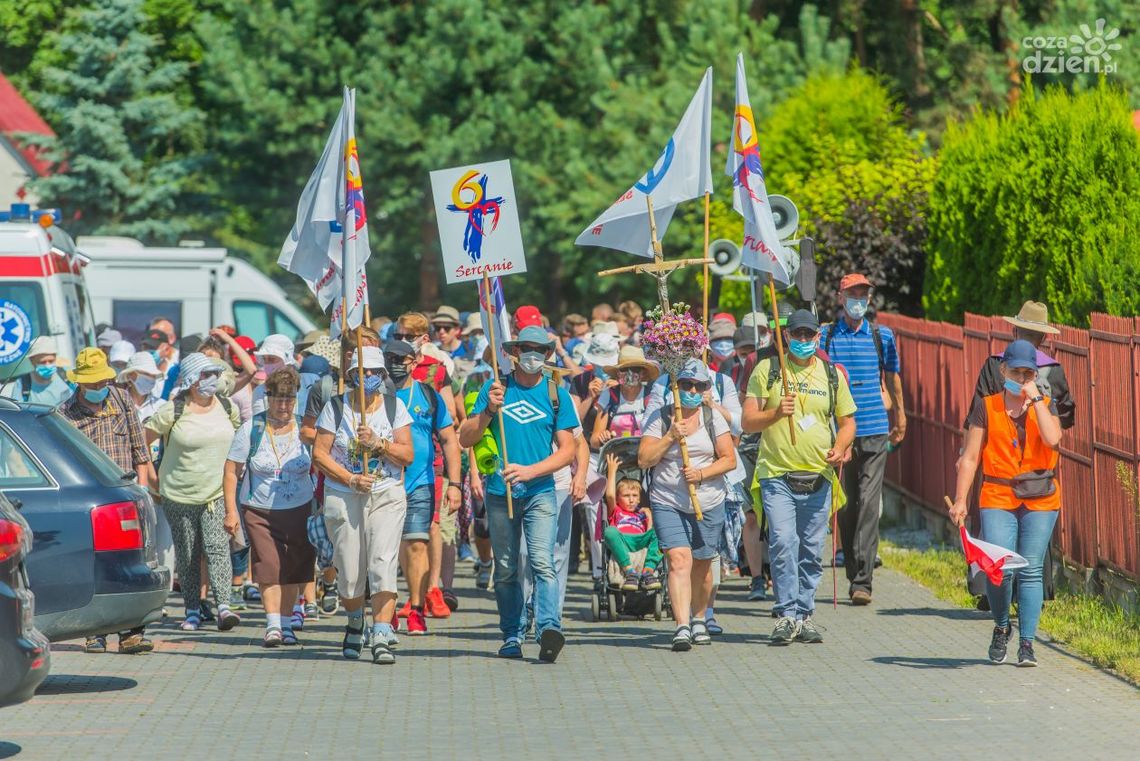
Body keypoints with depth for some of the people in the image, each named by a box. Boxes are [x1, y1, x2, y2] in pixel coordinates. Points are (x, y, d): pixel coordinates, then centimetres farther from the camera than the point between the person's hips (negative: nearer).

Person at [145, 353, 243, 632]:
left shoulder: (226, 407, 5)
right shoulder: (173, 411, -8)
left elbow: (239, 437, 23)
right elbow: (142, 440, -1)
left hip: (217, 493, 2)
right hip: (179, 495, -1)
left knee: (217, 547, -14)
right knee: (187, 556, 5)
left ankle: (223, 607, -21)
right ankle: (192, 612, 14)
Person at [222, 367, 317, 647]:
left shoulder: (304, 429, 0)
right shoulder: (251, 430, -3)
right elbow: (231, 471, 1)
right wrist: (231, 511, -5)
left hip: (299, 510, 2)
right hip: (260, 511, -2)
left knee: (292, 569, 3)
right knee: (268, 565, -14)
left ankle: (286, 624, 16)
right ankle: (272, 625, -17)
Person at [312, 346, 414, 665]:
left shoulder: (394, 406, 5)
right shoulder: (336, 407, 2)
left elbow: (408, 455, 2)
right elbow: (319, 454, -1)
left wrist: (378, 443, -15)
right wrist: (351, 479, -12)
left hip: (387, 496, 0)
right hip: (343, 498, 0)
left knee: (383, 564, -15)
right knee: (349, 571, 2)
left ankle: (381, 637, -17)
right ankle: (355, 623, 31)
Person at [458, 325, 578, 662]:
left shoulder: (556, 394, 6)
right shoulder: (495, 388, 7)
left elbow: (567, 450, 2)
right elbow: (465, 439, 5)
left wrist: (530, 471, -12)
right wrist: (489, 410, -12)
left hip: (540, 492, -2)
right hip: (499, 492, 2)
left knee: (542, 561, -18)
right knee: (505, 569, 7)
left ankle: (549, 628, -28)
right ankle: (512, 637, 15)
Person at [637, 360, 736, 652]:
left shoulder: (713, 418, 6)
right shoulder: (660, 417, 2)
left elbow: (729, 459, 3)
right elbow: (644, 460, -2)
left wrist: (702, 474, -13)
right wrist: (670, 437, -13)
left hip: (709, 504, 2)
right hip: (668, 503, -2)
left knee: (701, 565, 11)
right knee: (679, 560, -18)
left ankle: (699, 619, 34)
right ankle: (682, 627, -24)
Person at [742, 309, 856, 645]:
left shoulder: (832, 375, 12)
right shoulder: (767, 370, 5)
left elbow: (847, 422, 18)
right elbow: (748, 422, 2)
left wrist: (840, 448, -2)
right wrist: (776, 412, -17)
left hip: (818, 478, 3)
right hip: (777, 475, -3)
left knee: (811, 551, 5)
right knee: (782, 543, -15)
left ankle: (804, 615, 14)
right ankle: (786, 614, -12)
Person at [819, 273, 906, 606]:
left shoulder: (883, 336, 9)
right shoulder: (826, 336, 6)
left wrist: (899, 416, 31)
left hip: (875, 432, -1)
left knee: (868, 504, -11)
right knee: (845, 506, 5)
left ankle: (863, 581, -15)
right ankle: (855, 576, 16)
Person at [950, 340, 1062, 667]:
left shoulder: (1045, 405, 7)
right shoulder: (986, 407, 5)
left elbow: (1053, 439, -14)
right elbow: (971, 457, 4)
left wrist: (1035, 399, -11)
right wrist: (960, 500, -2)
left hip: (1040, 499, 1)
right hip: (998, 499, -1)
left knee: (1030, 571, -1)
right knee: (999, 569, -12)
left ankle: (1026, 643, 7)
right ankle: (1001, 628, 15)